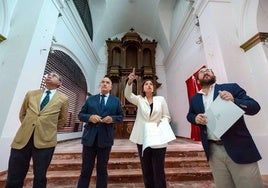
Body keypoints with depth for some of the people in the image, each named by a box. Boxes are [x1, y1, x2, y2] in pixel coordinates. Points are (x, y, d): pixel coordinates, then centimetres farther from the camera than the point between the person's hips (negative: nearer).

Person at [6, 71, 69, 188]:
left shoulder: (63, 99, 0)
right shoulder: (31, 94, 11)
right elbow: (22, 114, 22)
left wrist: (49, 129, 8)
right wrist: (27, 128, 12)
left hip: (45, 140, -2)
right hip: (22, 138, 3)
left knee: (40, 177, 11)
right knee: (13, 178, 11)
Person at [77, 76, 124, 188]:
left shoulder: (116, 101, 6)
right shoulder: (90, 99, 9)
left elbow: (121, 116, 6)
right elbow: (80, 115, 6)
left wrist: (112, 119, -14)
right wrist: (90, 117, -14)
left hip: (105, 139, 0)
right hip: (89, 138, 1)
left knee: (102, 169, 15)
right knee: (86, 169, 13)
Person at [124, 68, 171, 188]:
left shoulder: (161, 99, 4)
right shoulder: (139, 99, 5)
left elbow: (167, 116, 5)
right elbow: (128, 95, -12)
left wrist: (162, 121, -17)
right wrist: (130, 82, -30)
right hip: (142, 139, 1)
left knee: (158, 170, 4)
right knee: (146, 170, 15)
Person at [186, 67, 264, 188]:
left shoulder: (231, 88, 1)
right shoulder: (194, 99, 9)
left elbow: (255, 107, -3)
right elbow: (189, 115, 19)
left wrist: (234, 101, -23)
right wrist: (195, 118, -5)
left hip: (238, 148, -2)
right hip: (213, 150, 3)